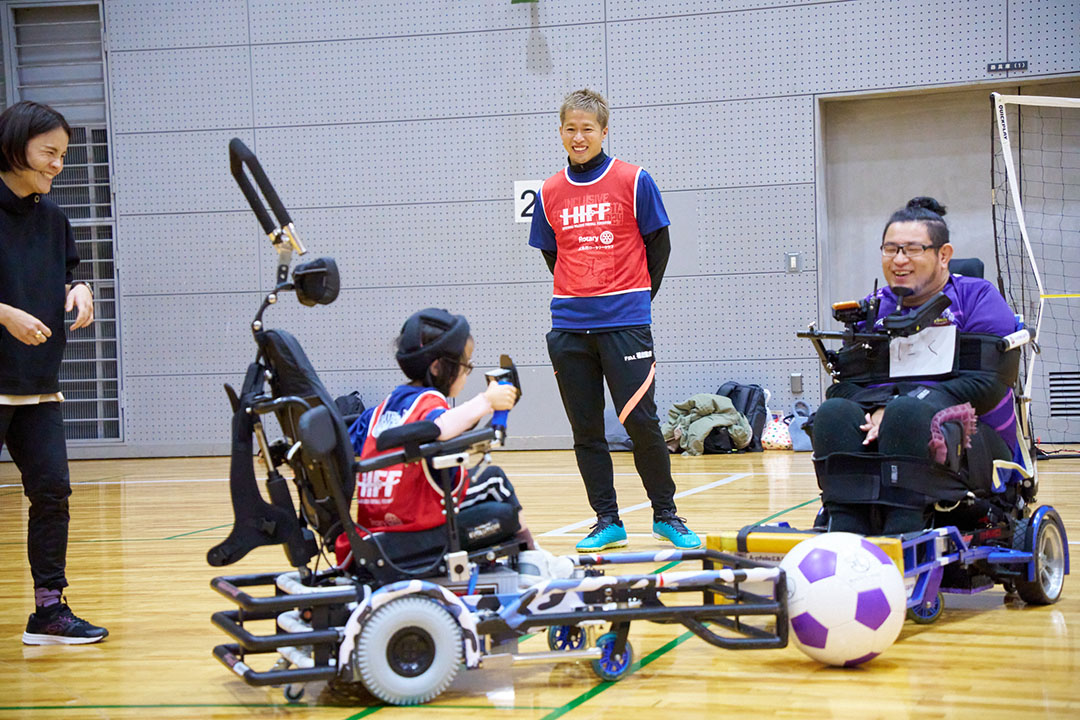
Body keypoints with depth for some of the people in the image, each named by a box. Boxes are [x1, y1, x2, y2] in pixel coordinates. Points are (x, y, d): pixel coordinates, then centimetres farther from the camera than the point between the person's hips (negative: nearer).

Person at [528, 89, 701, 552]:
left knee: (641, 421, -7)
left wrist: (637, 298, 5)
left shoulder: (633, 181, -2)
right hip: (568, 328, 4)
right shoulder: (549, 193, 8)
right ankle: (607, 521, 14)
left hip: (625, 323, -4)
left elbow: (659, 245, 4)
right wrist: (578, 297, 11)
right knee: (585, 430, 5)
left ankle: (666, 515, 8)